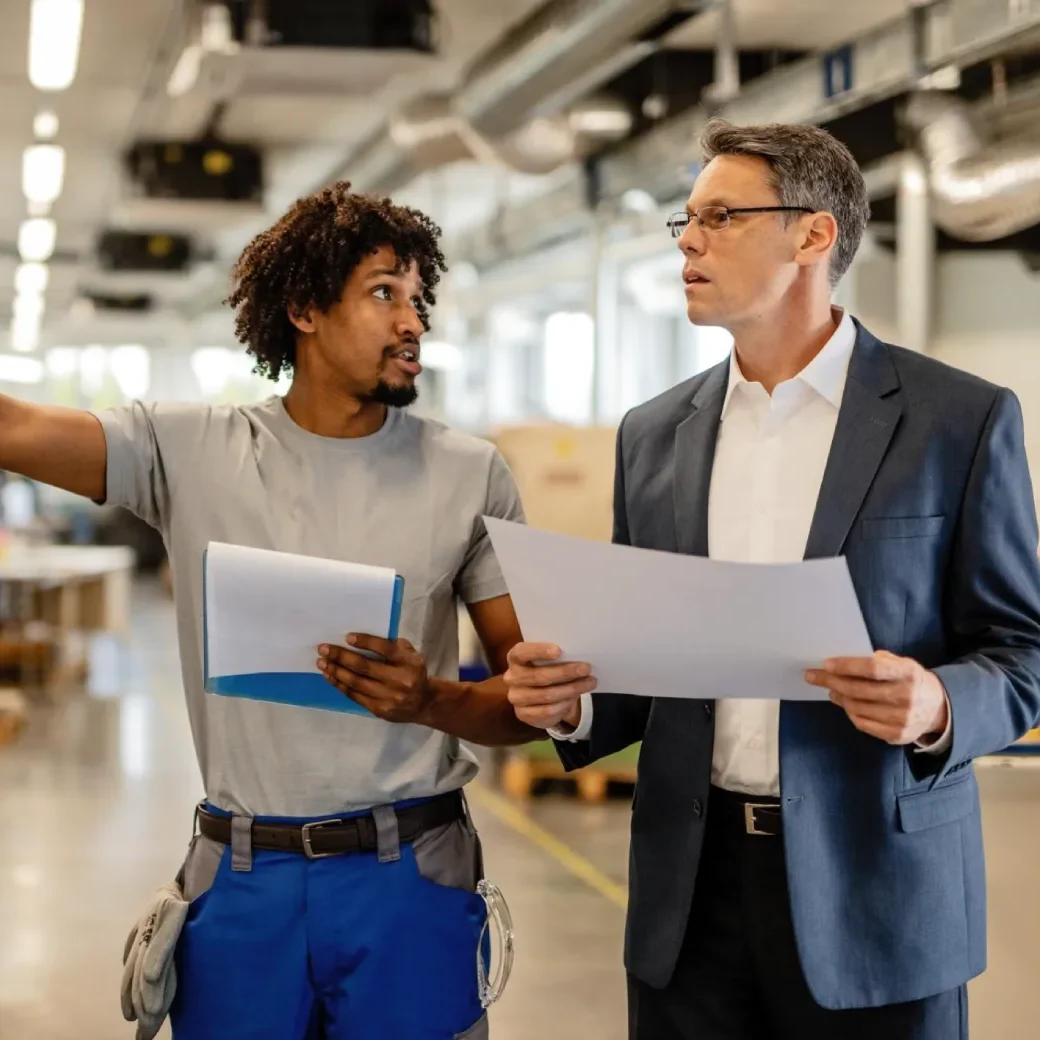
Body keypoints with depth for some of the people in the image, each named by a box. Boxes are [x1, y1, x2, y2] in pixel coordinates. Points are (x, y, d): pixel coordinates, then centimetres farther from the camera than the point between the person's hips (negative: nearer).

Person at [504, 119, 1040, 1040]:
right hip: (691, 888, 4)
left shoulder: (961, 419, -4)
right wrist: (574, 701, -7)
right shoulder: (655, 435, 9)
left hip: (876, 889, -3)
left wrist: (937, 707, -23)